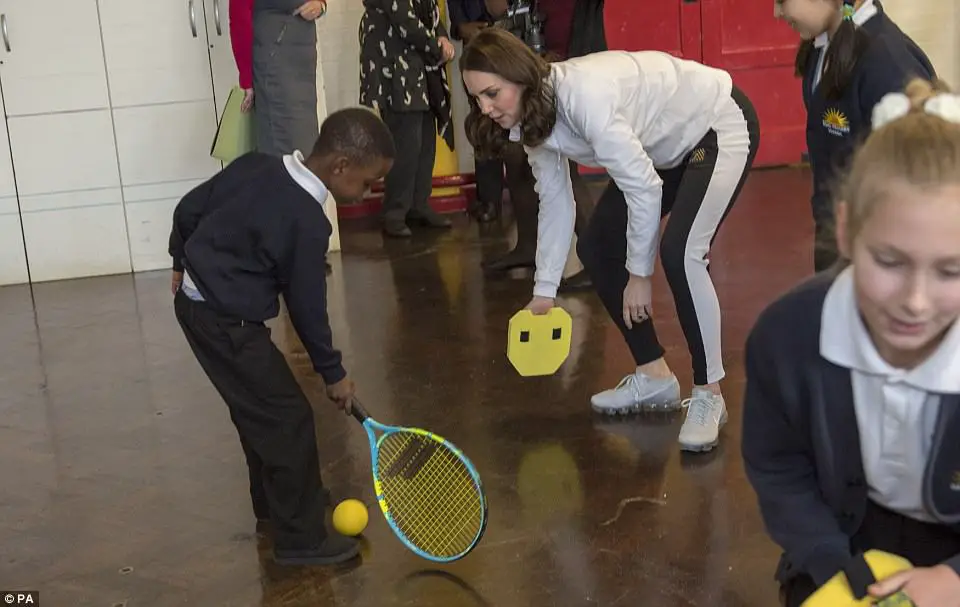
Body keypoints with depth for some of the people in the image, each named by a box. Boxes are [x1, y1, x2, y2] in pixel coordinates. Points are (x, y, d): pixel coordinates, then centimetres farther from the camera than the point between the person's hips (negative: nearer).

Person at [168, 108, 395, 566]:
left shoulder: (256, 165, 0)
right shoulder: (306, 222, -22)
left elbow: (189, 209, 10)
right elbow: (306, 307, -13)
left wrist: (183, 260, 26)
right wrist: (332, 372, 0)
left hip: (195, 299, 9)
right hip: (225, 321, -9)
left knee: (259, 409, 23)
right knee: (288, 419, -2)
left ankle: (276, 499, 40)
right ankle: (300, 537, 6)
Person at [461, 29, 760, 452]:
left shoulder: (583, 95, -36)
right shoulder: (532, 117, -9)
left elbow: (643, 187, -31)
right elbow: (555, 202, 1)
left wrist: (639, 273, -20)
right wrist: (544, 291, 0)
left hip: (720, 126, -9)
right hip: (667, 143, 9)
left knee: (679, 253, -27)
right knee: (595, 249, 4)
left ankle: (708, 397, -10)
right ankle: (654, 377, 15)